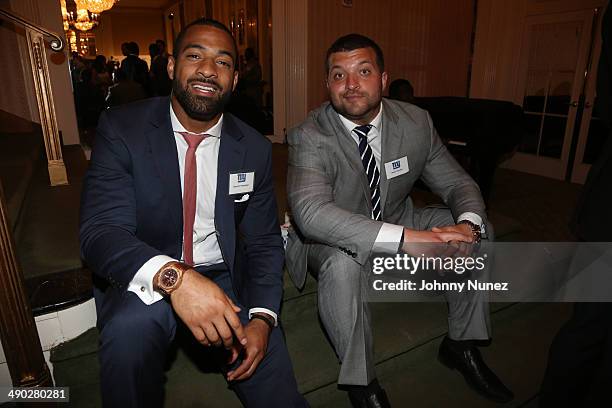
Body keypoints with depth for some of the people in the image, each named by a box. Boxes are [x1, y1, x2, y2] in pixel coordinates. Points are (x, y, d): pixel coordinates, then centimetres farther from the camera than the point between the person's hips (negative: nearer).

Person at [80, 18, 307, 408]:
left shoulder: (255, 148, -3)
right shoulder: (122, 128, -10)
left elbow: (264, 242, 1)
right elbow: (100, 231, -20)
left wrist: (262, 317, -16)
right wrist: (171, 274, -40)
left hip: (225, 277, 2)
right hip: (143, 280, 0)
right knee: (130, 329, -32)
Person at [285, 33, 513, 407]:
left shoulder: (416, 123, -9)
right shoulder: (310, 137, -23)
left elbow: (458, 184, -3)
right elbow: (311, 211, -39)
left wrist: (468, 225, -28)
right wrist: (405, 238, -48)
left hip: (399, 223, 5)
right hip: (335, 240, -4)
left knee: (479, 232, -10)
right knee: (343, 263, -37)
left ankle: (461, 346, 11)